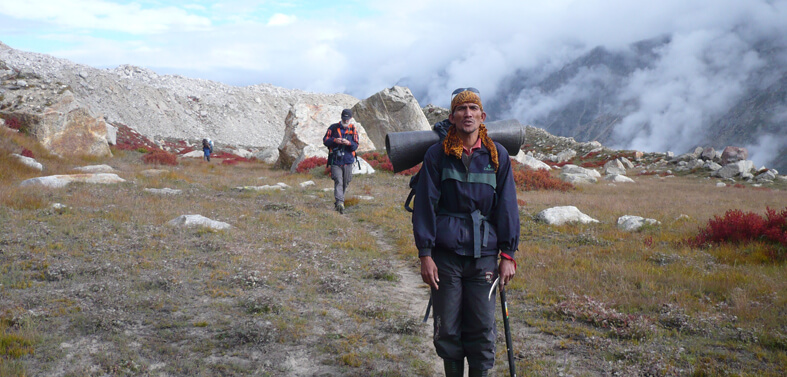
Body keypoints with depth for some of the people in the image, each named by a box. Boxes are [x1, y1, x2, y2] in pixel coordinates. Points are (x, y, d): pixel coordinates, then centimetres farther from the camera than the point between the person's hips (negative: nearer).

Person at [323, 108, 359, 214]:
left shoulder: (353, 129, 8)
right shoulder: (333, 128, 5)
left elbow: (356, 146, 3)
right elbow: (325, 140, 4)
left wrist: (348, 143, -18)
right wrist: (335, 140, -14)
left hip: (348, 161, 3)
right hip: (335, 160, -2)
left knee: (345, 183, 9)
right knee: (338, 181, -16)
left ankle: (337, 203, 26)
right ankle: (339, 203, -26)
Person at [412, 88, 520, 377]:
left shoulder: (497, 155, 5)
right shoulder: (437, 155, 2)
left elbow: (507, 206, 7)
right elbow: (425, 205, 1)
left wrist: (508, 254, 2)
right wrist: (425, 254, -5)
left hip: (484, 255, 1)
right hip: (446, 254, -1)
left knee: (482, 328, 3)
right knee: (447, 328, 5)